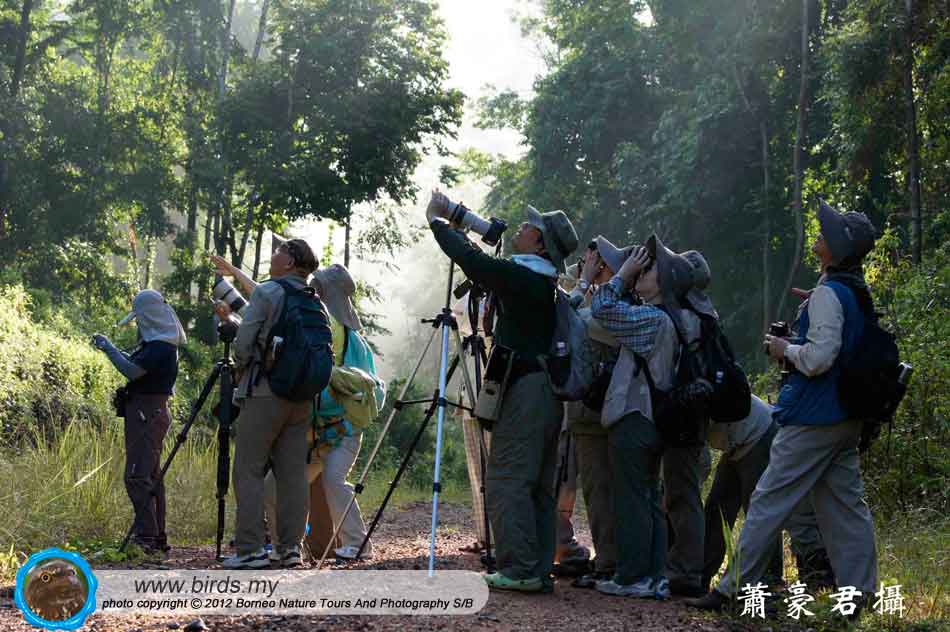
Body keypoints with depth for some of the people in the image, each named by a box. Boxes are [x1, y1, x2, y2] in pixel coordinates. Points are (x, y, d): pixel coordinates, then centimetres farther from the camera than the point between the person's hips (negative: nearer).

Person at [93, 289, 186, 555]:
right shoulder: (156, 342, 15)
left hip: (147, 412, -11)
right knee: (151, 475, 13)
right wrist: (109, 348, 18)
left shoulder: (161, 347, -16)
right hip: (151, 412, 11)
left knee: (137, 476, -14)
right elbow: (135, 363, 25)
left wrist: (109, 348, -10)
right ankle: (157, 538, 17)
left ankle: (146, 536, -17)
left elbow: (132, 371, -23)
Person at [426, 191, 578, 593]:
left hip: (524, 390, -9)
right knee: (539, 486, 10)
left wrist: (436, 219, 10)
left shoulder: (519, 277, -11)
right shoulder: (546, 284, 15)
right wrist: (453, 218, 32)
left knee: (506, 479, -8)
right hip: (549, 391, 9)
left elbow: (468, 259, -6)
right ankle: (540, 570, 11)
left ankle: (519, 569, -10)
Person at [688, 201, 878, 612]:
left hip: (812, 419, -9)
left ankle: (735, 588, -1)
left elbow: (820, 357, -22)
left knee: (768, 502, -4)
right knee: (846, 505, 10)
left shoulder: (828, 295, -15)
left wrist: (785, 350, -6)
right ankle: (860, 591, 11)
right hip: (847, 420, 9)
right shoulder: (859, 296, 13)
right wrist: (795, 346, 15)